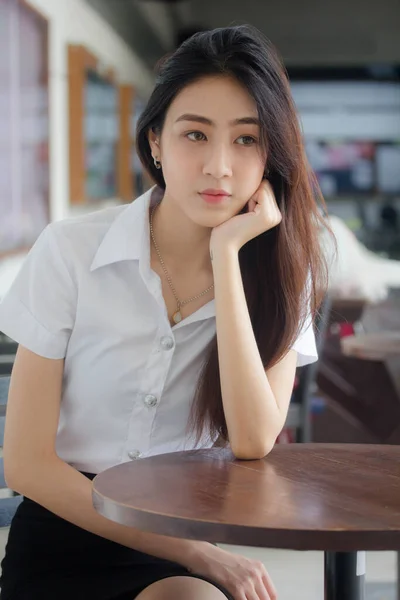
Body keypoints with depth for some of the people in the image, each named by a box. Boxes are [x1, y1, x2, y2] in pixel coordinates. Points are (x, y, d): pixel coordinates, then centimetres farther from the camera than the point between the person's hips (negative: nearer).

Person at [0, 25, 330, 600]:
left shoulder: (279, 271, -1)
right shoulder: (72, 251, -8)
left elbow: (253, 443, -15)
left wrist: (226, 255, -19)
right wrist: (195, 554, -12)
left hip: (185, 545, 2)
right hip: (65, 538, -2)